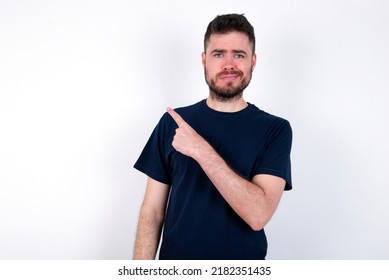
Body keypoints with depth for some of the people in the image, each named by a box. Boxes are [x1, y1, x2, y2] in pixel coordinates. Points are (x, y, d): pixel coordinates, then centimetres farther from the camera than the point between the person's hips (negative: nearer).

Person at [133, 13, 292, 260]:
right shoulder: (173, 122, -4)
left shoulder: (275, 129, -10)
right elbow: (152, 210, -4)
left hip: (243, 262, -1)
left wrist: (201, 150, -26)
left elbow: (258, 214, -22)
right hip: (174, 262, 2)